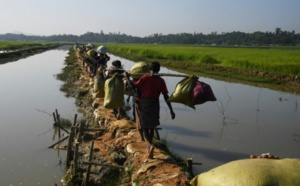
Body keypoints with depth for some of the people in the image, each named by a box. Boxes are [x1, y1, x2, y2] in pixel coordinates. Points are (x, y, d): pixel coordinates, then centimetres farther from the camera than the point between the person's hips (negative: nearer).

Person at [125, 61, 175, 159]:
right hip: (154, 104, 2)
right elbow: (166, 96, -6)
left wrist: (128, 78, 4)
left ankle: (151, 145, -20)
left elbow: (135, 86, -11)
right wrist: (171, 110, -3)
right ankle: (149, 146, 32)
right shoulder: (161, 81, -4)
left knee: (145, 127, 5)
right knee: (152, 126, 21)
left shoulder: (145, 77, -9)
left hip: (144, 103, -2)